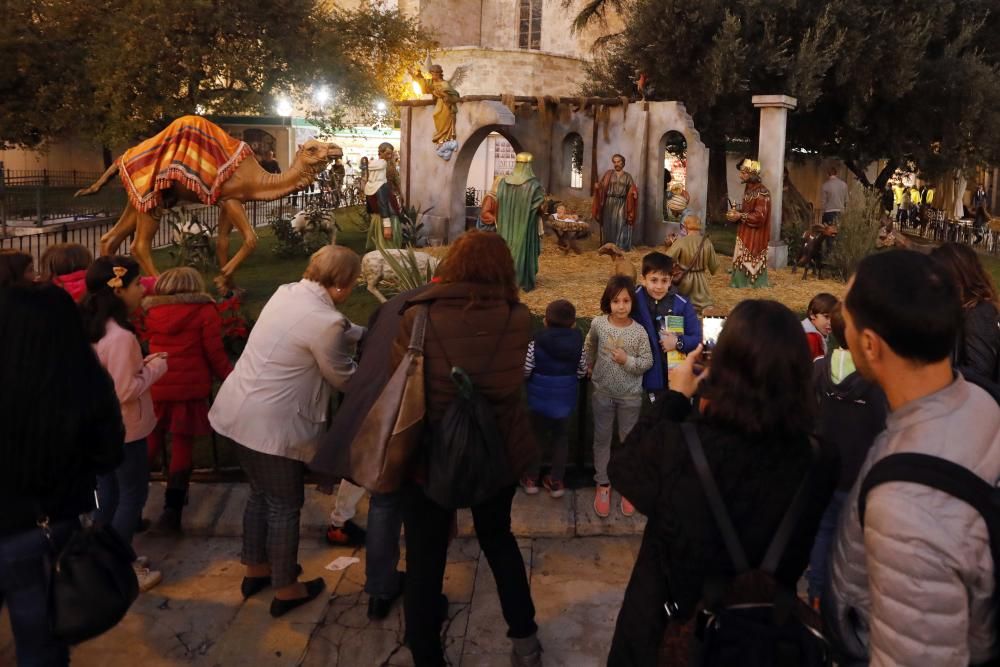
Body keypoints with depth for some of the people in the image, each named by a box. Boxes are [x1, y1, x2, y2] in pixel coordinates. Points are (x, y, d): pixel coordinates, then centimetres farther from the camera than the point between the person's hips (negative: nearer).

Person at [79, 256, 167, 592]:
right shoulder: (121, 336, -27)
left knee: (108, 493, 19)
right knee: (133, 495, 6)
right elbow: (125, 391, -26)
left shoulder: (91, 329, 2)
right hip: (124, 430, -9)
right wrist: (154, 369, -13)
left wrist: (141, 364, 5)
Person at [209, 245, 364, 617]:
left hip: (239, 411, 9)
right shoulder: (326, 322, -23)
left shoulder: (287, 292, 3)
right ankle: (285, 590, 25)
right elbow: (342, 379, -7)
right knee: (285, 506, 9)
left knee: (260, 493, 25)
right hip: (273, 425, -9)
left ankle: (255, 569, 42)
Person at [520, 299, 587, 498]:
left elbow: (525, 371, -15)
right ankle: (556, 481, 23)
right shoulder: (577, 341, -9)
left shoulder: (537, 341, -17)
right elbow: (582, 372, -1)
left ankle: (531, 479, 26)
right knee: (561, 437, 18)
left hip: (540, 398, -2)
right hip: (565, 399, 2)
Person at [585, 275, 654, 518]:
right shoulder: (598, 324, -10)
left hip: (630, 396, -1)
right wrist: (590, 366, 17)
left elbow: (648, 362, -8)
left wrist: (627, 360, -23)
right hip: (602, 393, 1)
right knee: (602, 439, 12)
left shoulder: (639, 331, -15)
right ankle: (603, 484, 28)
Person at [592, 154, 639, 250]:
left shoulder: (628, 176, 9)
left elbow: (632, 189, 4)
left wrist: (634, 193, -18)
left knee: (621, 226, -6)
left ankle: (621, 248, -3)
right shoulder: (608, 173, 7)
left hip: (622, 204, 0)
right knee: (609, 226, 1)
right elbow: (601, 185, 1)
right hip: (609, 203, 0)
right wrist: (597, 186, -22)